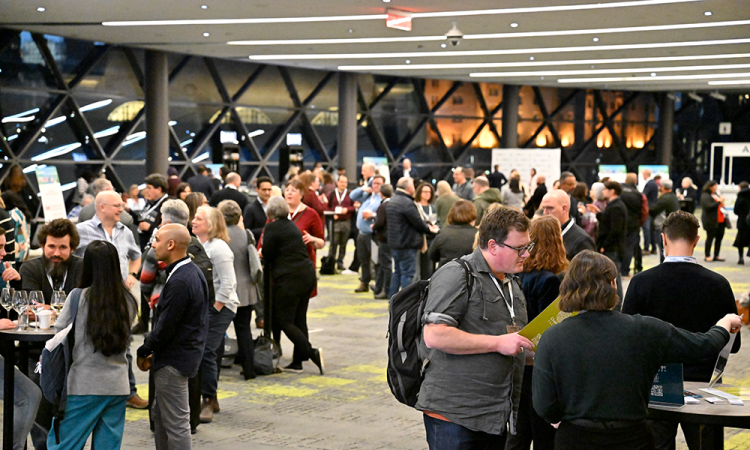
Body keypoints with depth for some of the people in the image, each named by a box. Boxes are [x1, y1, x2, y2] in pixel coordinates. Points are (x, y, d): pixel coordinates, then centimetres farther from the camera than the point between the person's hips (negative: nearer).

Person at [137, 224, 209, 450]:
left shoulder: (180, 282, -24)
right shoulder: (193, 271, 8)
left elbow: (166, 327, -22)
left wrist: (144, 352, -6)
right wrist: (153, 352, 12)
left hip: (174, 361, -10)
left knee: (176, 423, -1)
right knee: (159, 415, 21)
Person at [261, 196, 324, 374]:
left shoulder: (272, 227, -8)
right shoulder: (292, 226, 15)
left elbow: (268, 255, -5)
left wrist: (267, 266, 17)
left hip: (289, 279, -8)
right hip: (308, 275, 8)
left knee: (284, 321, -2)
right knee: (299, 320, 11)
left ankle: (312, 353, -16)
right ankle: (297, 362, 14)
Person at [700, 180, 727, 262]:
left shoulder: (716, 195, 19)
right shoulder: (705, 196, -9)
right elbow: (708, 206, -22)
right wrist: (719, 202, -19)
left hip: (721, 221, 8)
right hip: (711, 221, -8)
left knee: (719, 238, 6)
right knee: (710, 238, -2)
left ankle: (716, 256, 13)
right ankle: (707, 256, 5)